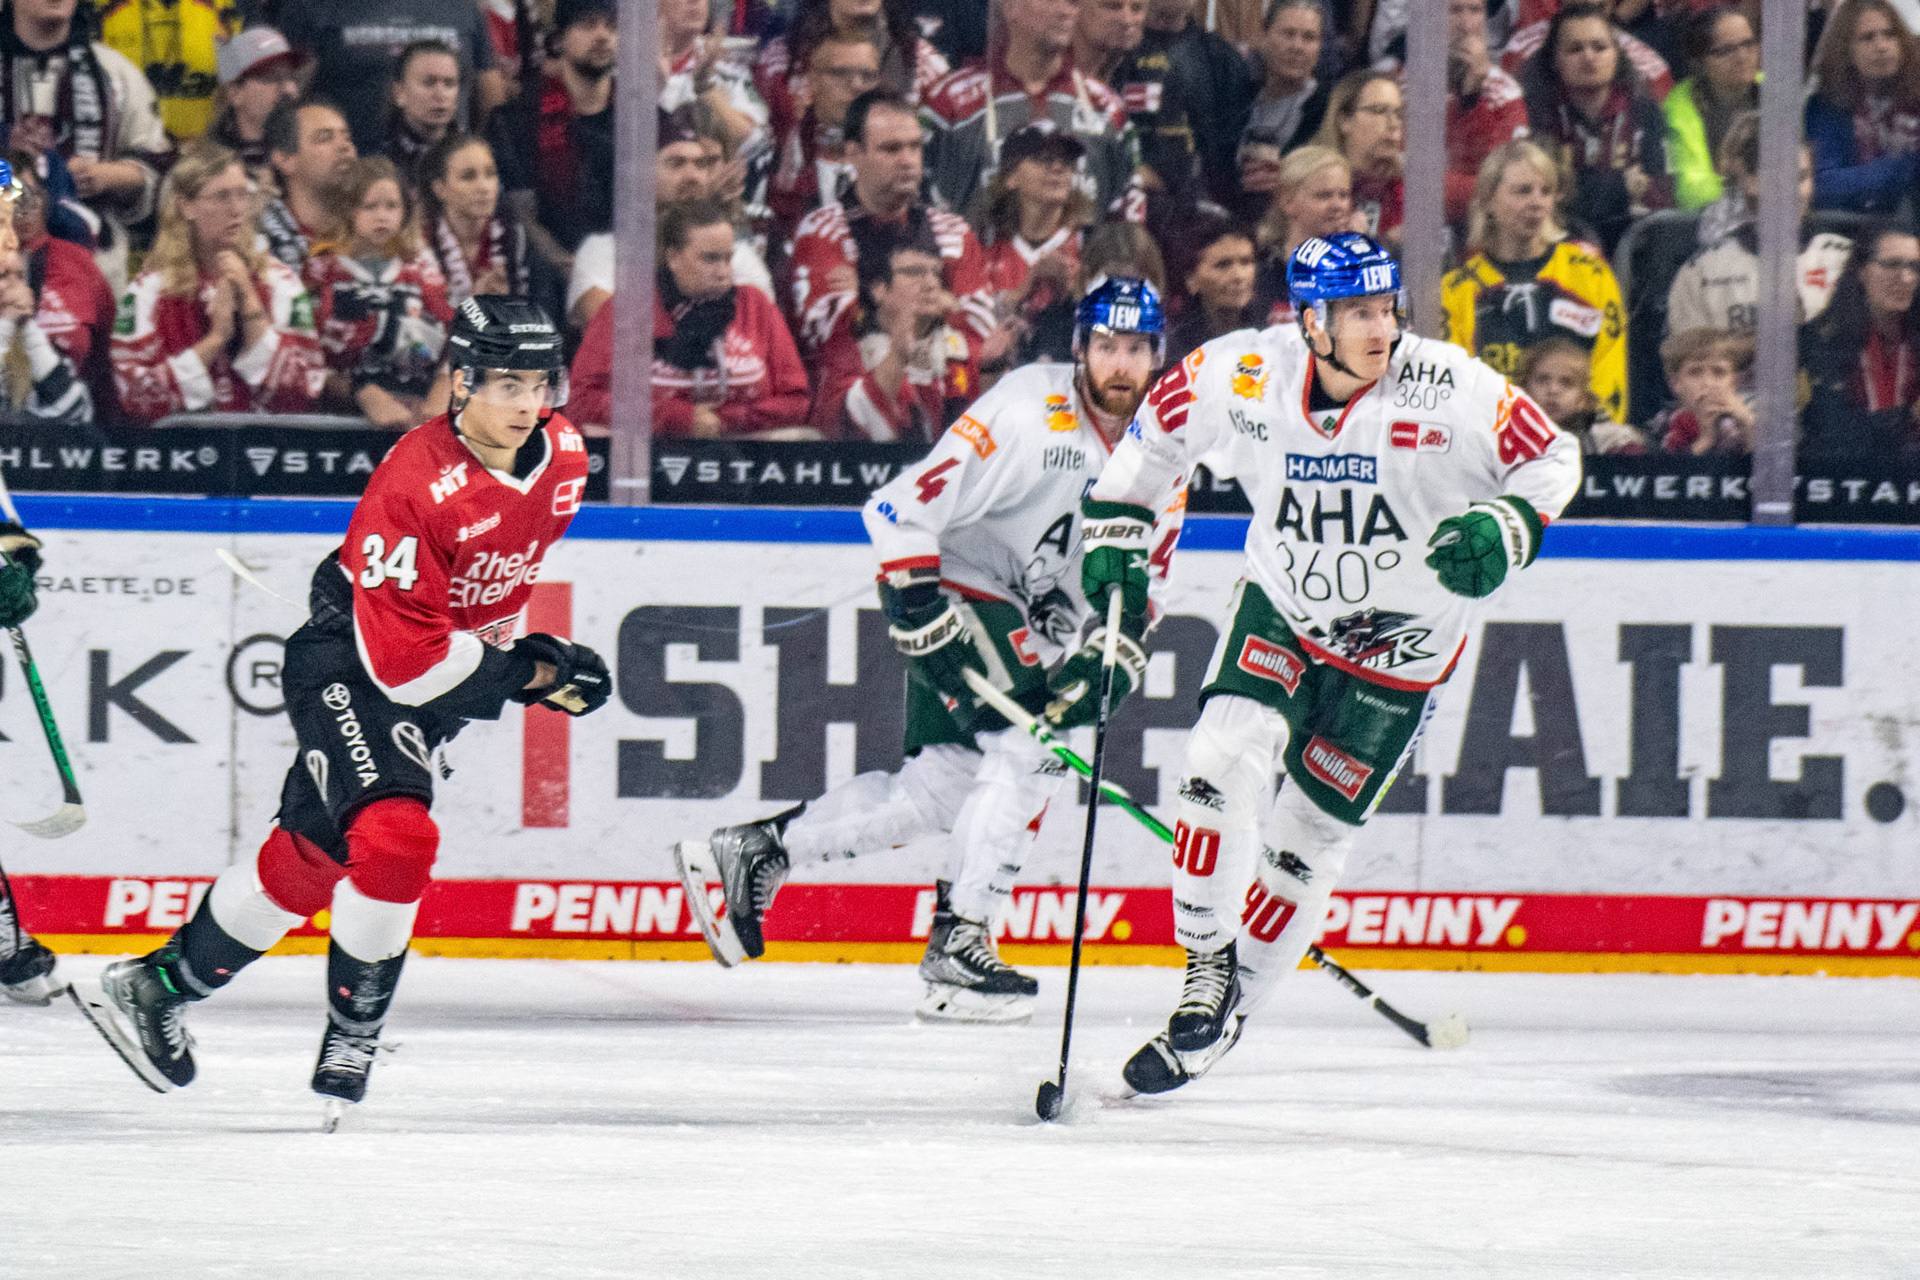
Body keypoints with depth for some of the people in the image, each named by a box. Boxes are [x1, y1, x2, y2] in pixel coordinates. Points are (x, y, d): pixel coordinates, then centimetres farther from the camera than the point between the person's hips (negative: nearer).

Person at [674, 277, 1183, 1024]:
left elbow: (1142, 580, 8)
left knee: (937, 787, 3)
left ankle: (754, 854, 13)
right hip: (958, 592, -8)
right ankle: (958, 944, -16)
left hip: (1038, 622, 8)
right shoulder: (1029, 413, -22)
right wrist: (924, 616, -31)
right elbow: (901, 511, -25)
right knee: (1027, 754, -21)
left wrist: (1115, 653, -9)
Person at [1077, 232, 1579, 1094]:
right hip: (1280, 610, 2)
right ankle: (1207, 972, -2)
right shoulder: (1242, 375, -17)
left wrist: (1507, 529, -29)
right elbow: (1160, 425, 3)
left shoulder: (1450, 390, -24)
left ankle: (1221, 1019, 17)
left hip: (1399, 649, -2)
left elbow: (1551, 456, -12)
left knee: (1306, 837, 1)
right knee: (1223, 757, -20)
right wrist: (1117, 528, -2)